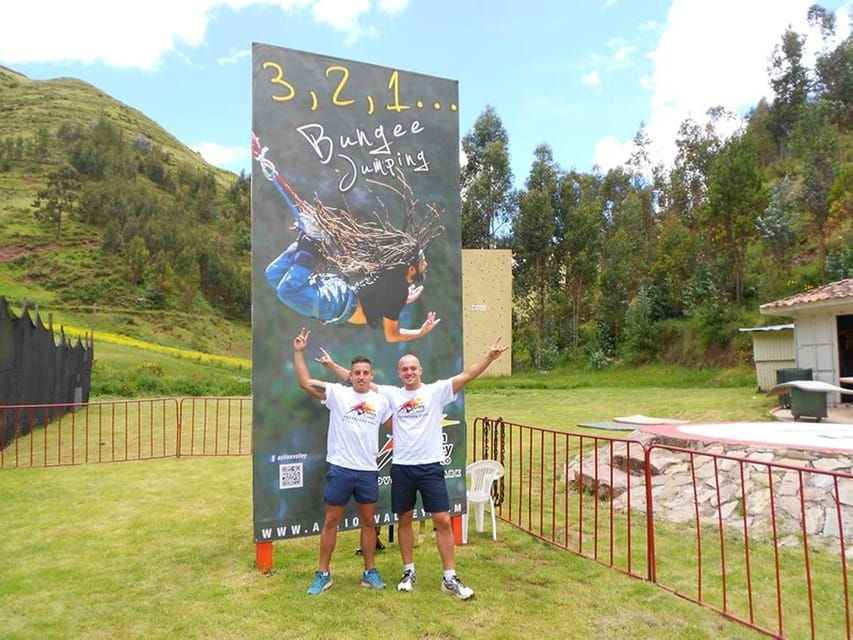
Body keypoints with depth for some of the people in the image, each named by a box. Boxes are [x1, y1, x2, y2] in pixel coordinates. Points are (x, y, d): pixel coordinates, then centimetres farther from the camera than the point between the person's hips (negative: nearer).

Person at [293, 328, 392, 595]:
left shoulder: (381, 401, 4)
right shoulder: (337, 393, -4)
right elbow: (304, 382, -9)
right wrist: (299, 352, -13)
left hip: (368, 471, 2)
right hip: (340, 469, -2)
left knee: (368, 521, 12)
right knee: (331, 521, 8)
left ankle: (370, 572, 26)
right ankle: (323, 574, 21)